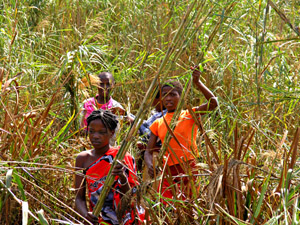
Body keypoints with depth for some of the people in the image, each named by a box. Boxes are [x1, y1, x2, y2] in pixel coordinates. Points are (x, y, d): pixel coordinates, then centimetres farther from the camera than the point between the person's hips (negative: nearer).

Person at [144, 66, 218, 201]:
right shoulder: (158, 124, 10)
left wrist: (197, 83, -25)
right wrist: (150, 166, -13)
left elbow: (213, 103, -14)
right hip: (168, 173, 3)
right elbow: (149, 151, 9)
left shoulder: (189, 115, 2)